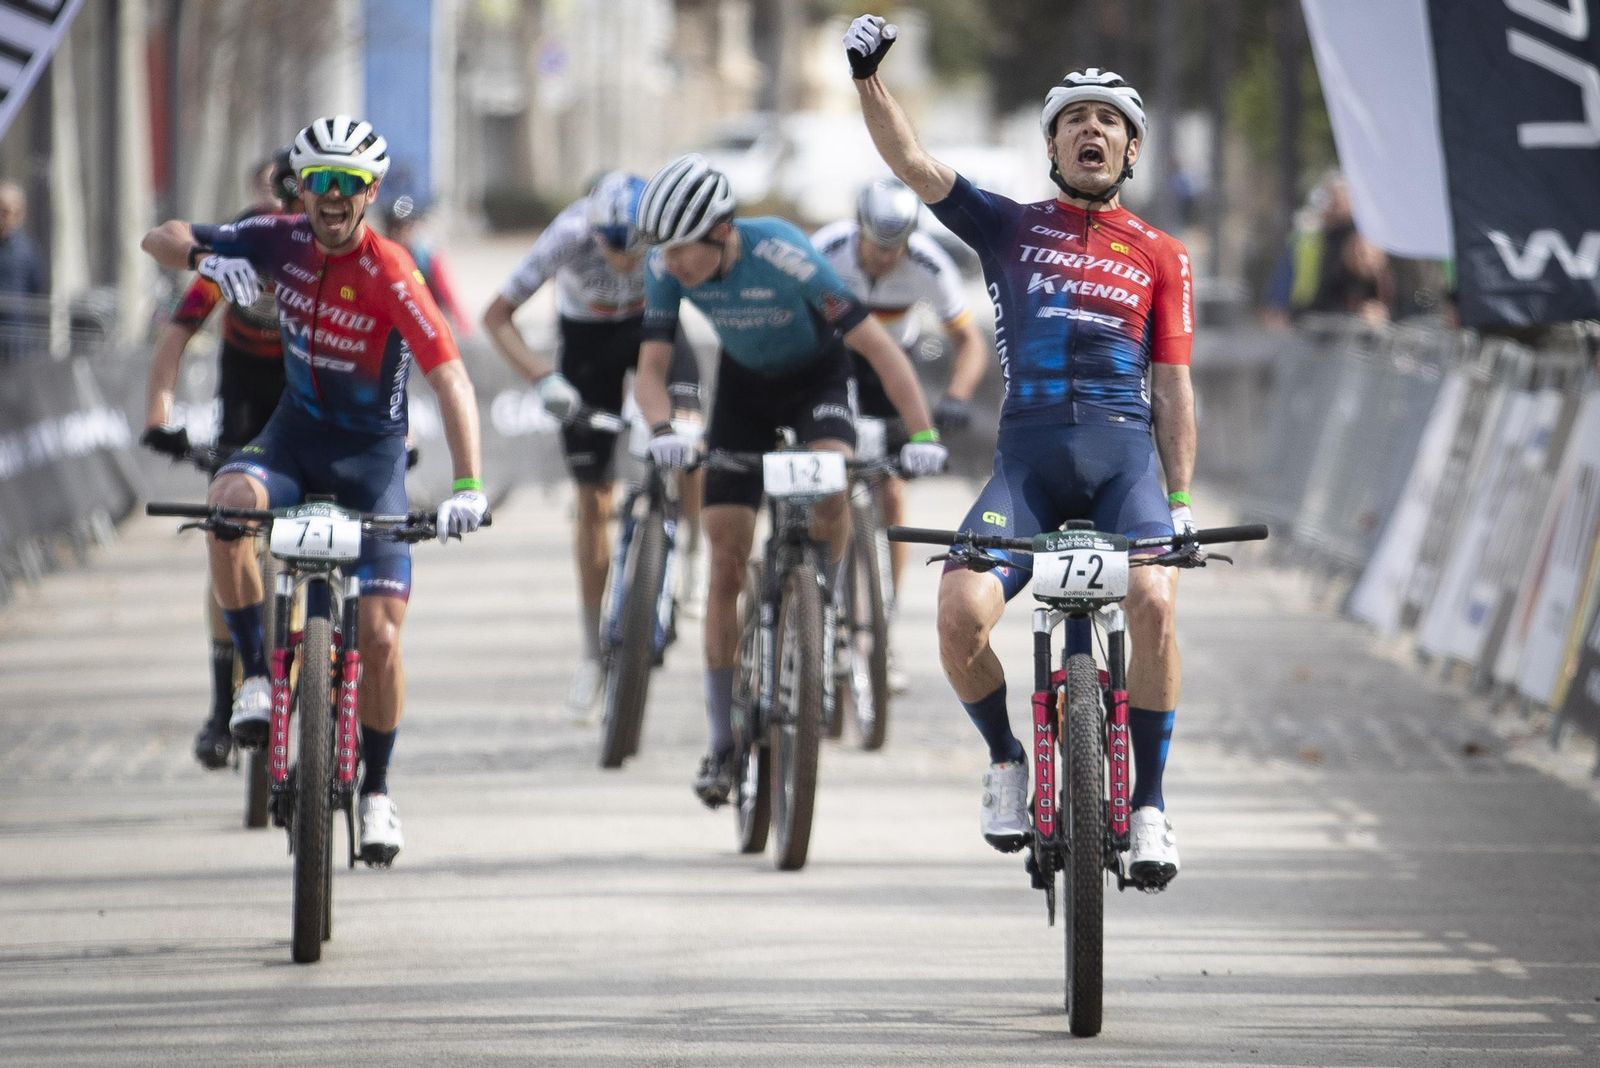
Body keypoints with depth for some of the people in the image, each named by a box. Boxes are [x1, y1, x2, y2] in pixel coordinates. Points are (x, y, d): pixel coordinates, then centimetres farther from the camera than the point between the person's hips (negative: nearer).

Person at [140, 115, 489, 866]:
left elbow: (451, 379, -29)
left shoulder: (389, 274, -22)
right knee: (229, 501, -34)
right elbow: (160, 240, -2)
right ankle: (255, 676, -20)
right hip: (295, 433, 3)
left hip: (372, 452, -3)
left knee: (379, 640, -8)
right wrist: (206, 258, -26)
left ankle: (376, 790, 15)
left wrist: (467, 486, -41)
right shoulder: (283, 241, -8)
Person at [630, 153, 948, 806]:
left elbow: (878, 346, -34)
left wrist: (922, 435, -44)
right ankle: (723, 743, 3)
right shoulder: (666, 269, -24)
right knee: (727, 561, -5)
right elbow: (651, 368, -21)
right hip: (744, 381, 3)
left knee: (829, 487, -35)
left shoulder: (785, 257, -36)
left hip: (816, 374, -3)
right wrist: (663, 431, -43)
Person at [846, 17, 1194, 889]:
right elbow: (909, 162, 4)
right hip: (1028, 455, 0)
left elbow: (1171, 387, 13)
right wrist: (868, 76, -11)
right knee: (960, 613, -23)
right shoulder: (1009, 228, 14)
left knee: (1153, 602, -28)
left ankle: (1149, 801, -12)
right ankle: (1005, 759, 7)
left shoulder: (1161, 256, 15)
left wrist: (1181, 503, 6)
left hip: (1124, 456, 0)